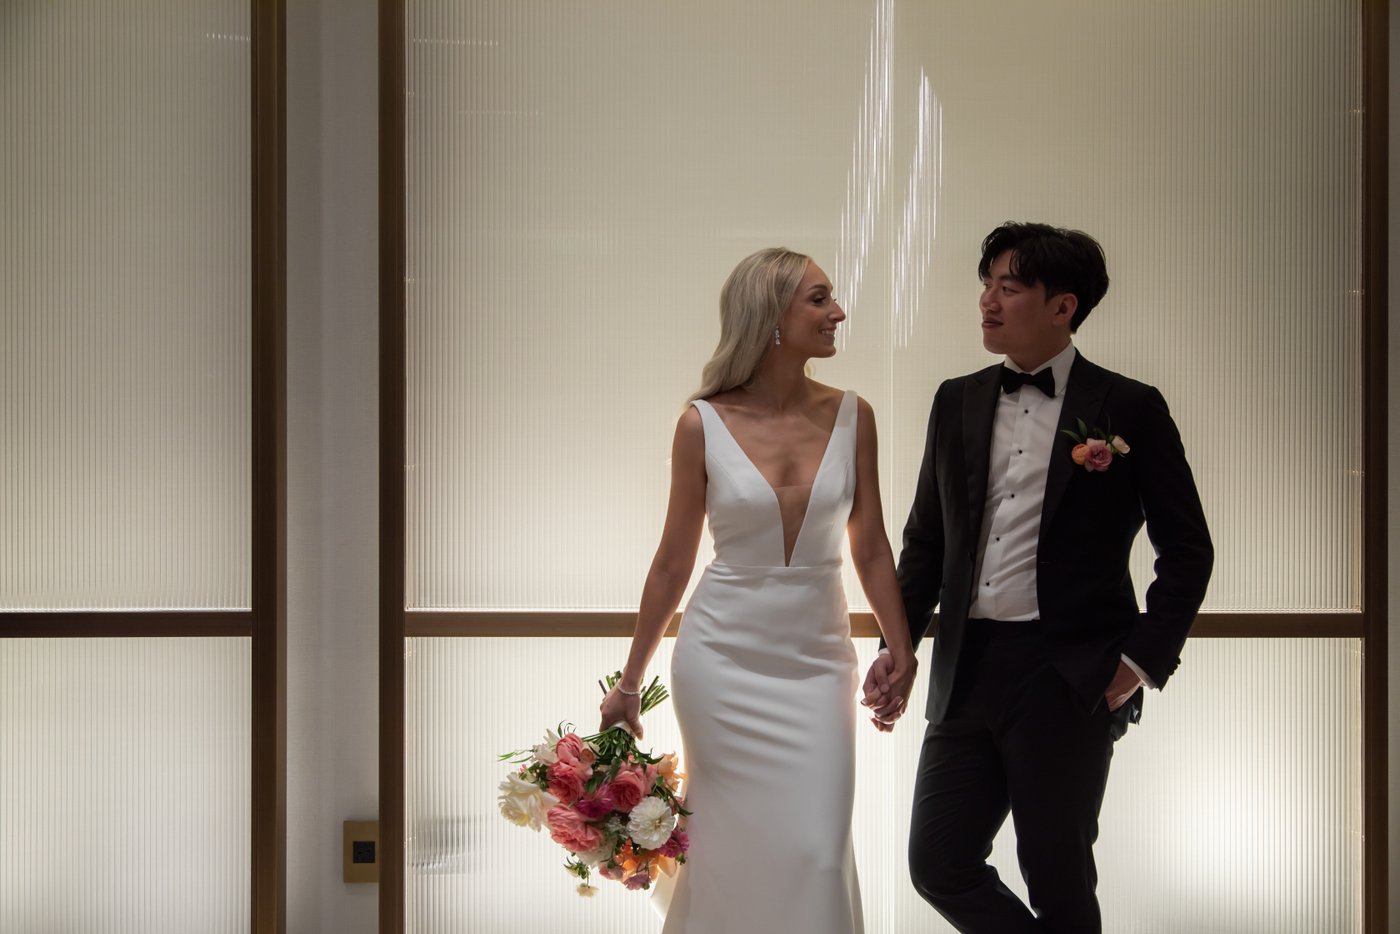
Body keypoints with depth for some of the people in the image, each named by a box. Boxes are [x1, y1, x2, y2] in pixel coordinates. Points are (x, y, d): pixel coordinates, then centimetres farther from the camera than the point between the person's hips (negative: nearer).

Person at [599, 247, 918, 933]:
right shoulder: (703, 424, -6)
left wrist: (900, 647, 4)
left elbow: (870, 549, 7)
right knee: (731, 851, 6)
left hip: (817, 663, 2)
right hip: (723, 659, -1)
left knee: (817, 853, -3)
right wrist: (630, 682, 5)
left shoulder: (851, 416, -1)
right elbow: (673, 561, 2)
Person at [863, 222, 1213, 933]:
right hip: (967, 672, 5)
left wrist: (1143, 660, -7)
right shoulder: (957, 402, 10)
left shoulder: (1129, 409, -3)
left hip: (1069, 679, -4)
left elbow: (1187, 549, 0)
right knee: (938, 866, 4)